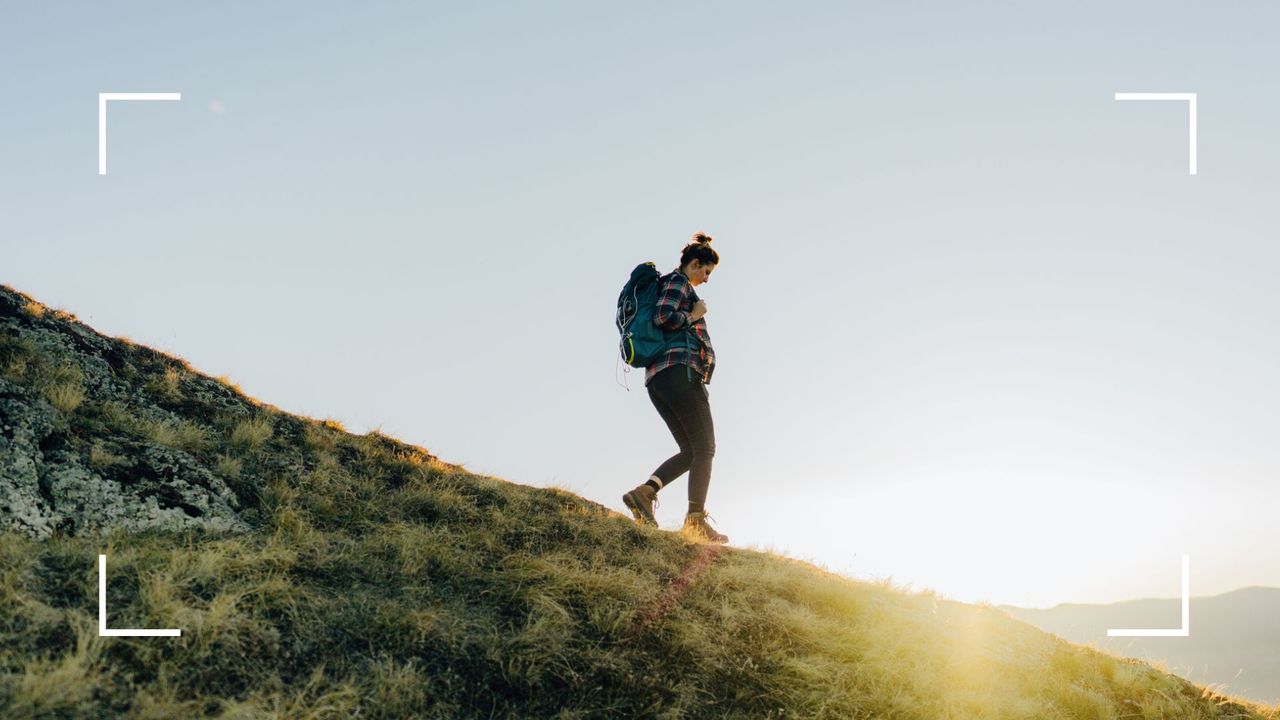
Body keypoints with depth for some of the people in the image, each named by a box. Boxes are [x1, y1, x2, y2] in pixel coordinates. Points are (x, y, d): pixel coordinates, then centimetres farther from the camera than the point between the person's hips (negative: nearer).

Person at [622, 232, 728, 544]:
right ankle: (696, 520, -13)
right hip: (680, 370, -10)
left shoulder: (674, 284, 28)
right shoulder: (678, 282, -1)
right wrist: (693, 316, -4)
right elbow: (663, 317, -18)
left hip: (657, 378, 10)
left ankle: (645, 491, -9)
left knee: (691, 451, 8)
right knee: (704, 449, -7)